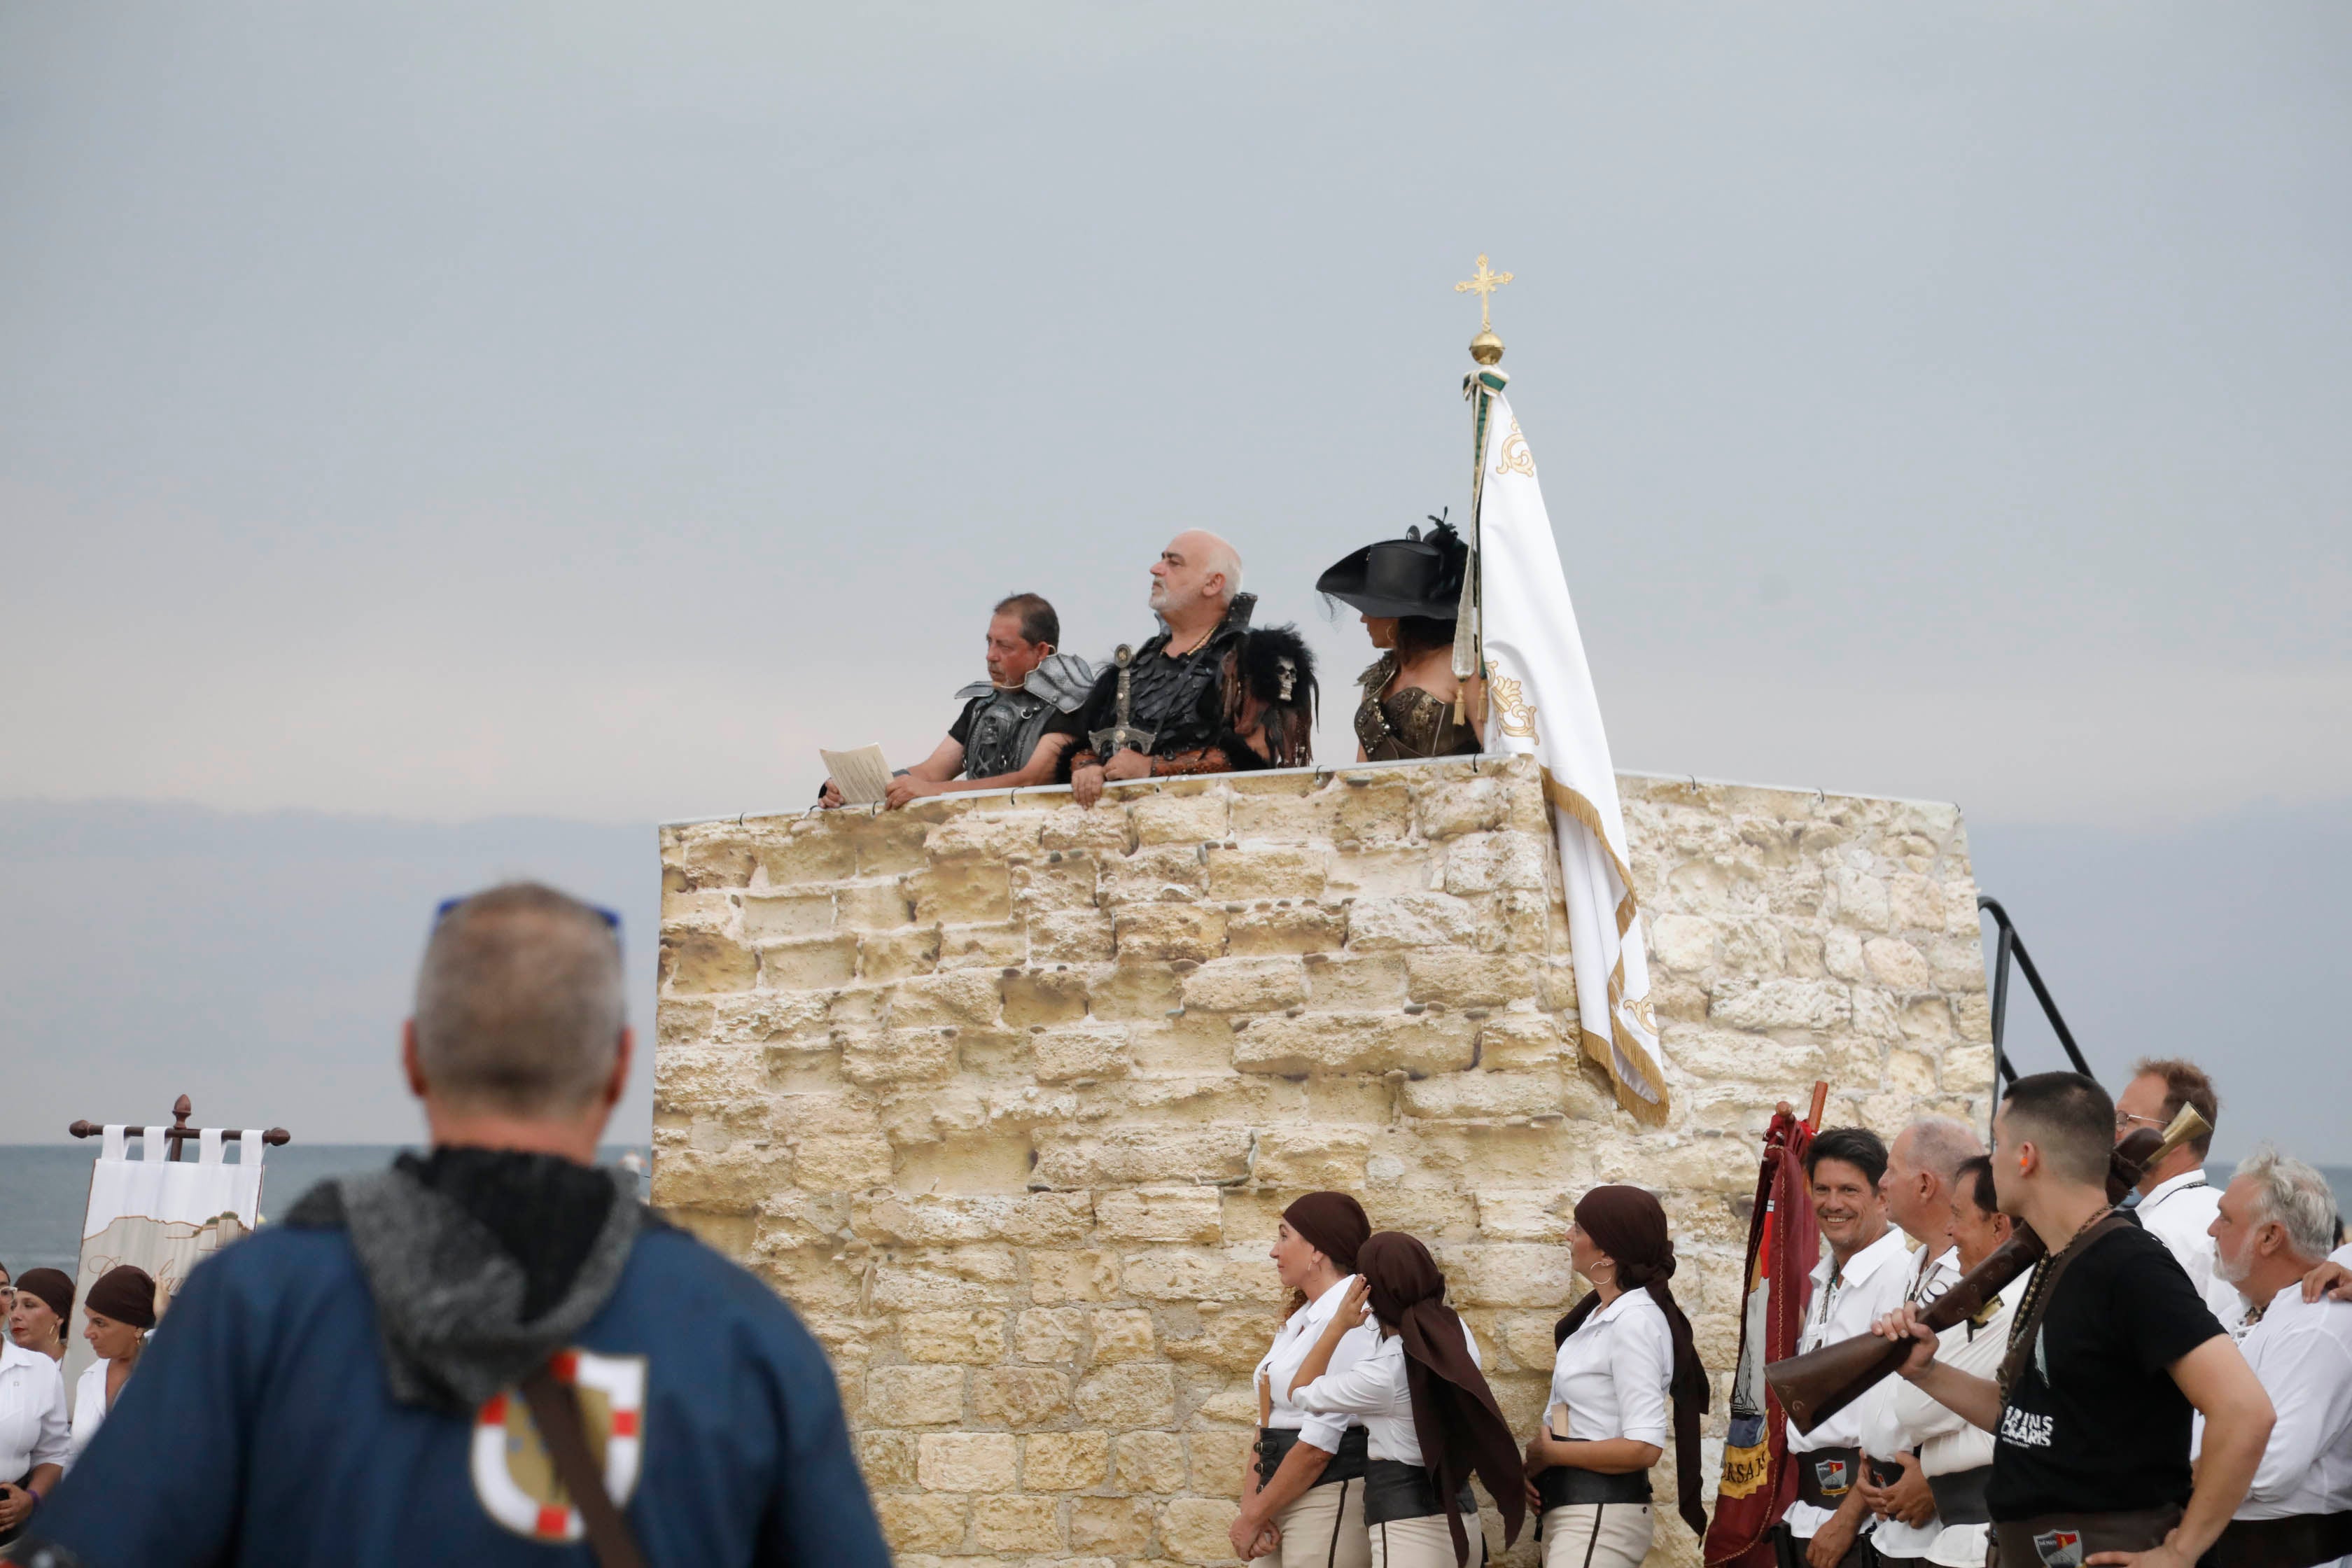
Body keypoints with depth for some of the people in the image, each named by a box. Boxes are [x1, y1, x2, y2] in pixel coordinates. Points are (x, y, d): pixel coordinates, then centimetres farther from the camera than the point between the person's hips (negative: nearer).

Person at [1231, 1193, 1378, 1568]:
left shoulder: (1351, 1318, -15)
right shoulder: (1299, 1320, 15)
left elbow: (1319, 1443, -19)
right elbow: (1268, 1422, 11)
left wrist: (1253, 1518, -12)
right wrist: (1251, 1506, -4)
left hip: (1330, 1498, -8)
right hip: (1282, 1502, 8)